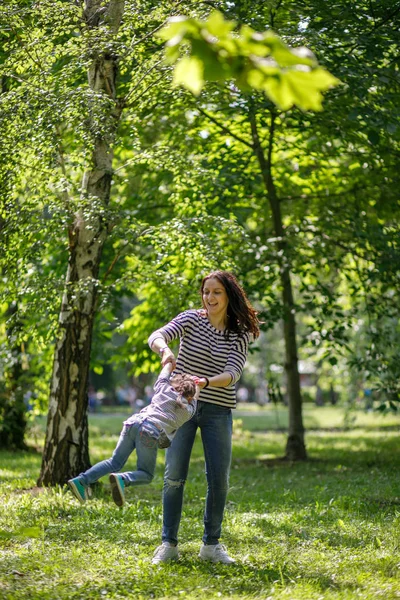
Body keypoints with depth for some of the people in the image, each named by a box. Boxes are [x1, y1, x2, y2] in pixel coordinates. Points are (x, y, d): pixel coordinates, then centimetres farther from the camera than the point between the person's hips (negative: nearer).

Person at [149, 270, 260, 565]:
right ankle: (169, 544, 4)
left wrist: (204, 382, -35)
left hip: (218, 411, 1)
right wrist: (166, 350, -43)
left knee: (219, 479, 1)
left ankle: (211, 544, 13)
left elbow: (233, 373, -15)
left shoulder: (241, 333, -3)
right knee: (174, 476, -3)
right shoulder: (192, 319, -3)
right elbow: (157, 336, -19)